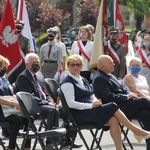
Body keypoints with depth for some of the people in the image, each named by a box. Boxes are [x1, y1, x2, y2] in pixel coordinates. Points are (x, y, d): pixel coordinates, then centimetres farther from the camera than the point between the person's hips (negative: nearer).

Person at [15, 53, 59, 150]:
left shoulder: (34, 76, 22)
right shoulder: (22, 77, -7)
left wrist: (51, 101, 2)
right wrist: (47, 103, -19)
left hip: (44, 104, 9)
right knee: (53, 110, -31)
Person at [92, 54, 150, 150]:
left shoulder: (110, 76, 20)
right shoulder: (99, 79, -11)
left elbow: (122, 90, 25)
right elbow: (109, 97, -20)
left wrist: (130, 94, 2)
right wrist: (127, 96, -15)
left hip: (123, 105, 9)